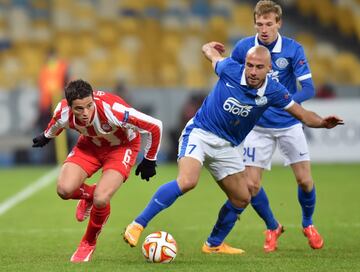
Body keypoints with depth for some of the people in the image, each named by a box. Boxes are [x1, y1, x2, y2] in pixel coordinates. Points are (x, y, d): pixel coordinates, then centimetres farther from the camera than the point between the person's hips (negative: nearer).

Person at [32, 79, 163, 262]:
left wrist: (149, 160, -13)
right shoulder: (63, 112, -27)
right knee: (64, 189, -19)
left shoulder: (113, 111, -41)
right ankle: (88, 194, 20)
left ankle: (89, 243, 8)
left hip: (121, 147, -4)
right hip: (91, 144, 4)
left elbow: (155, 126, -28)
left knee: (100, 199, -24)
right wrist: (47, 136, 25)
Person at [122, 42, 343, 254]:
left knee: (242, 199, 8)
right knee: (187, 181, -29)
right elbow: (211, 51, 5)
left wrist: (323, 122, -23)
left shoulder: (273, 91, -9)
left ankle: (214, 244, 30)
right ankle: (138, 225, -27)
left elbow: (302, 114, -4)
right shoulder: (230, 70, -16)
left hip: (228, 147, 5)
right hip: (200, 134, -5)